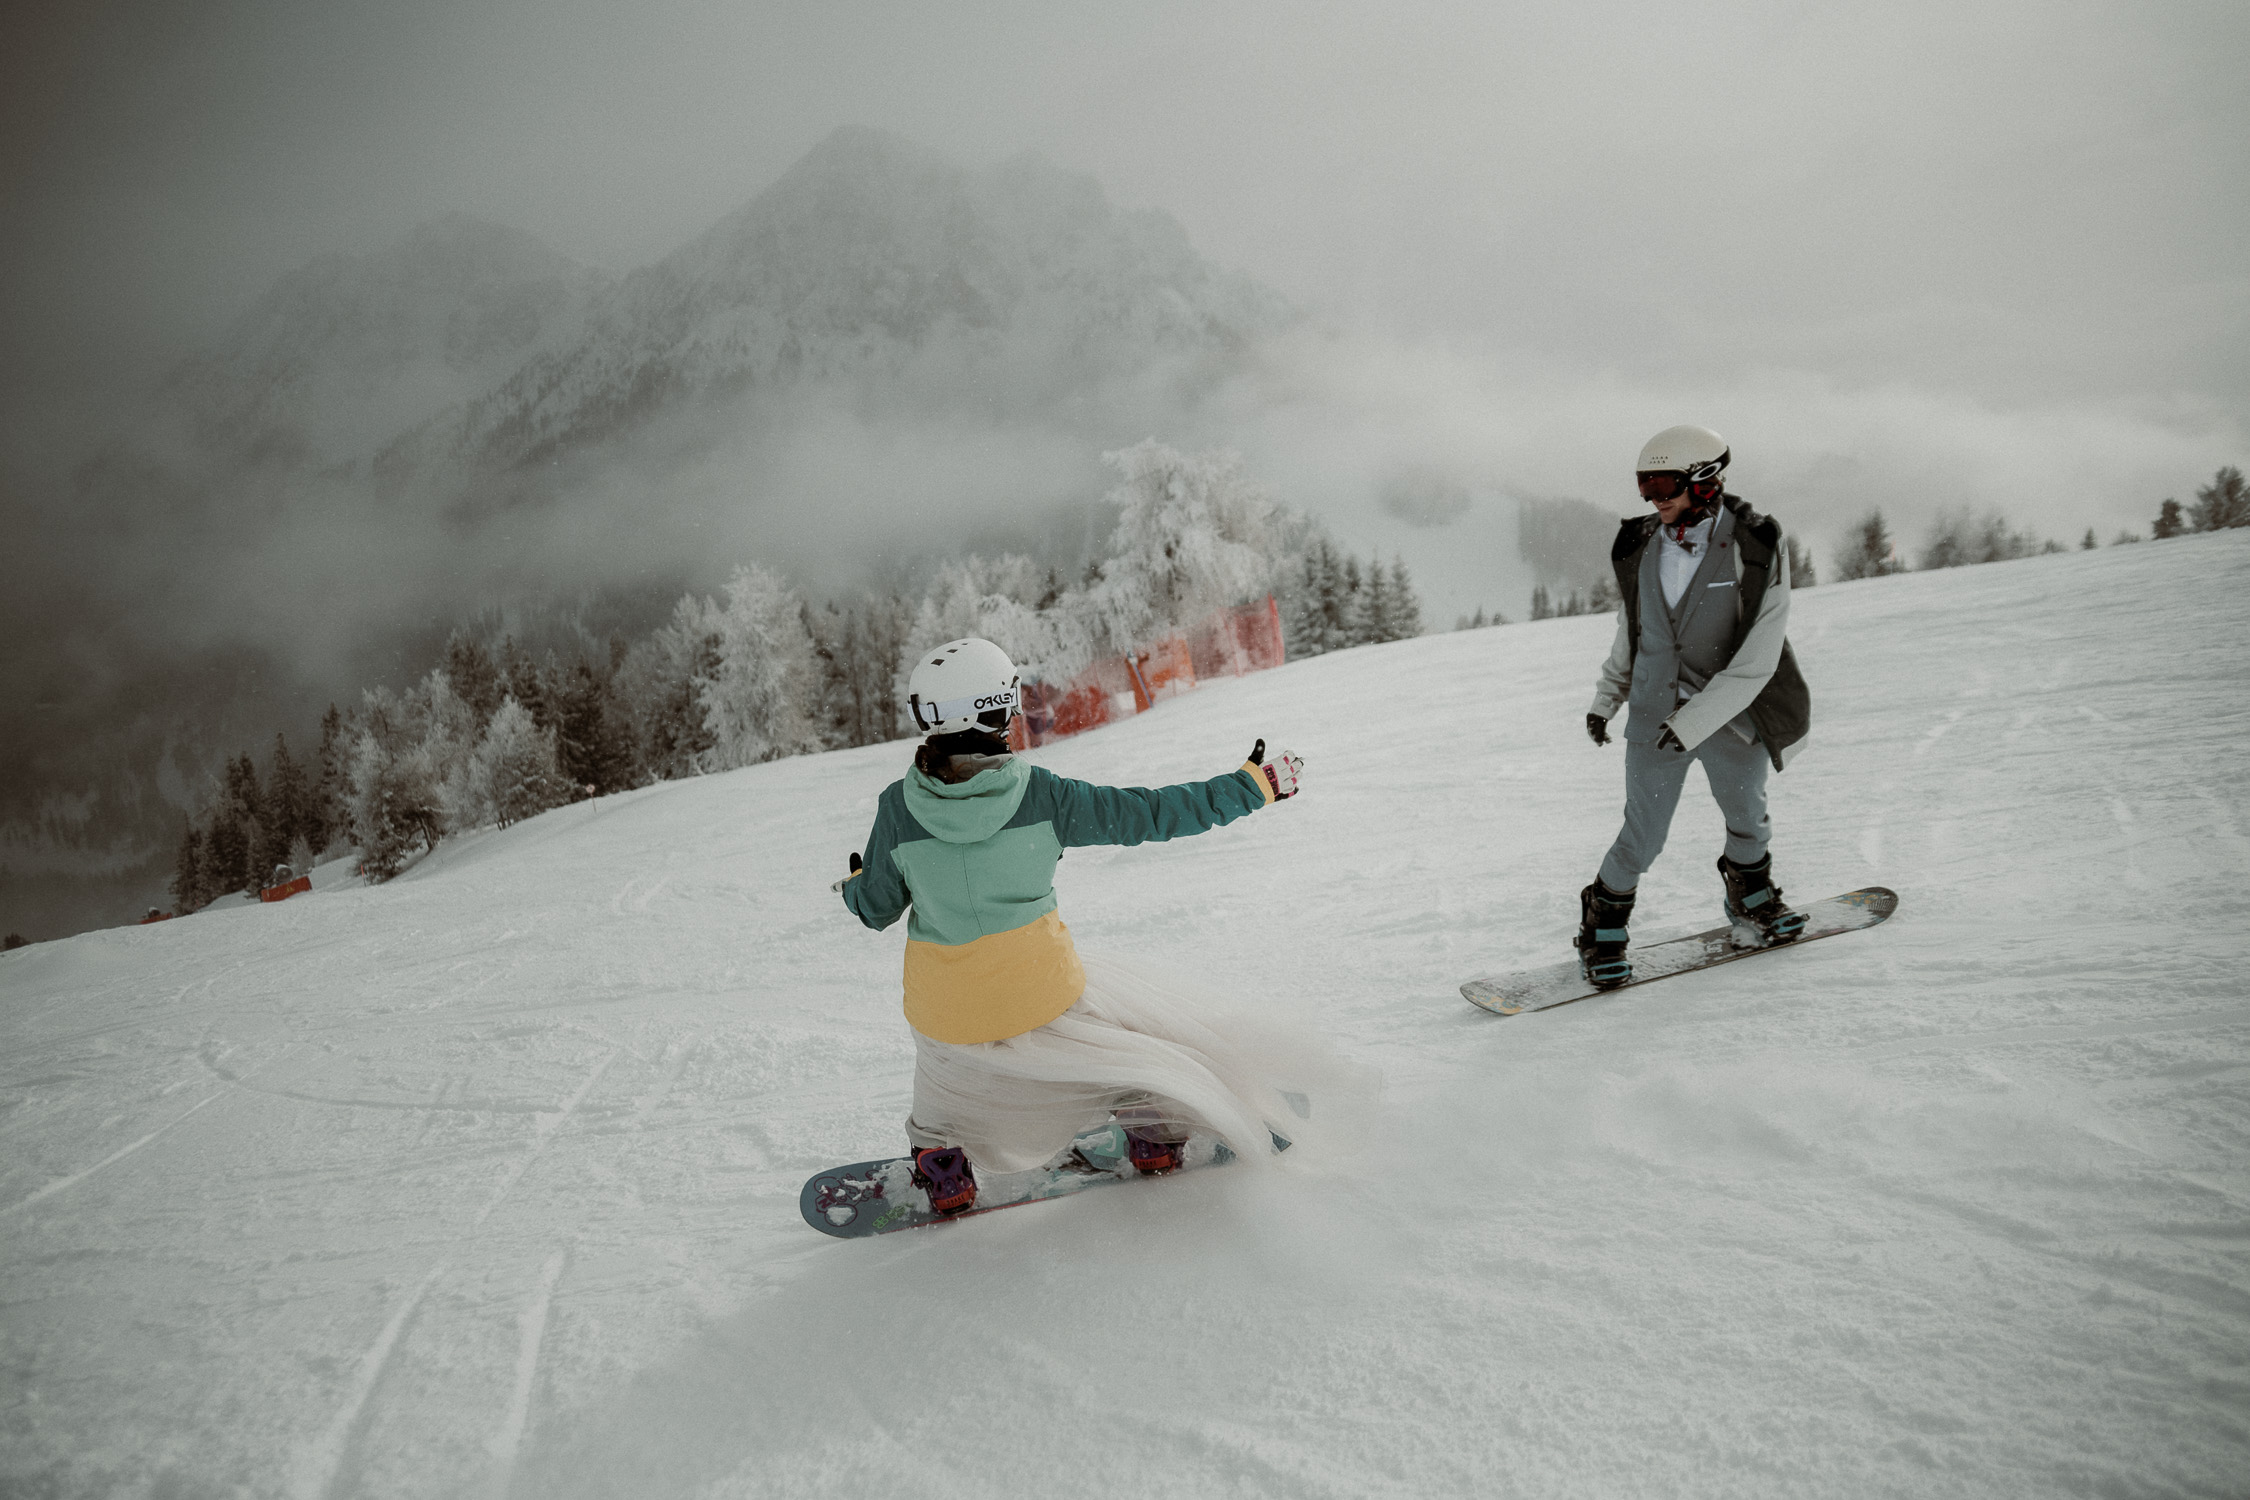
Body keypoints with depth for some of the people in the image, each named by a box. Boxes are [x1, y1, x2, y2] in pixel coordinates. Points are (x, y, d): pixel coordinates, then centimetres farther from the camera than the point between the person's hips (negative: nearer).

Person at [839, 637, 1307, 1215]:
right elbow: (1150, 814, -9)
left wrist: (852, 886, 26)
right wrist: (1254, 784, 1)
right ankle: (1156, 1135, 37)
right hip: (1040, 989, -1)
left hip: (944, 1009, 2)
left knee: (949, 1061, 35)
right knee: (1137, 1012, 26)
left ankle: (942, 1168, 38)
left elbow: (875, 907, 1)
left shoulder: (898, 806, -11)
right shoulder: (1039, 794, -14)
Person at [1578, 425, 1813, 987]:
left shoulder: (1757, 551, -17)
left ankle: (1751, 898, 48)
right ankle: (1604, 921, 21)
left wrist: (1695, 720, -26)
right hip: (1655, 715, 1)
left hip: (1731, 714, -1)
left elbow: (1757, 662, -20)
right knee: (1644, 835, -1)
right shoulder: (1640, 549, -5)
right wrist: (1606, 699, 18)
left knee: (1746, 820, 20)